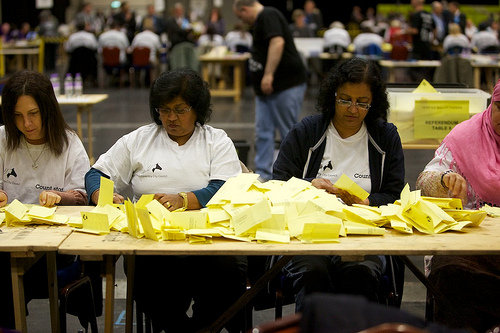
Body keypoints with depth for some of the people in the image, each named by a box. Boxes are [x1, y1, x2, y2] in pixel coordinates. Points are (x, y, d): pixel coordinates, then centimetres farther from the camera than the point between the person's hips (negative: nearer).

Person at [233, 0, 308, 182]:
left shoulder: (268, 16, -12)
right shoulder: (262, 19, 20)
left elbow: (277, 42, -27)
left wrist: (268, 75, -28)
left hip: (286, 85, -10)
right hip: (267, 88, 10)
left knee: (288, 131, -1)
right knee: (263, 131, 6)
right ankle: (263, 174, 8)